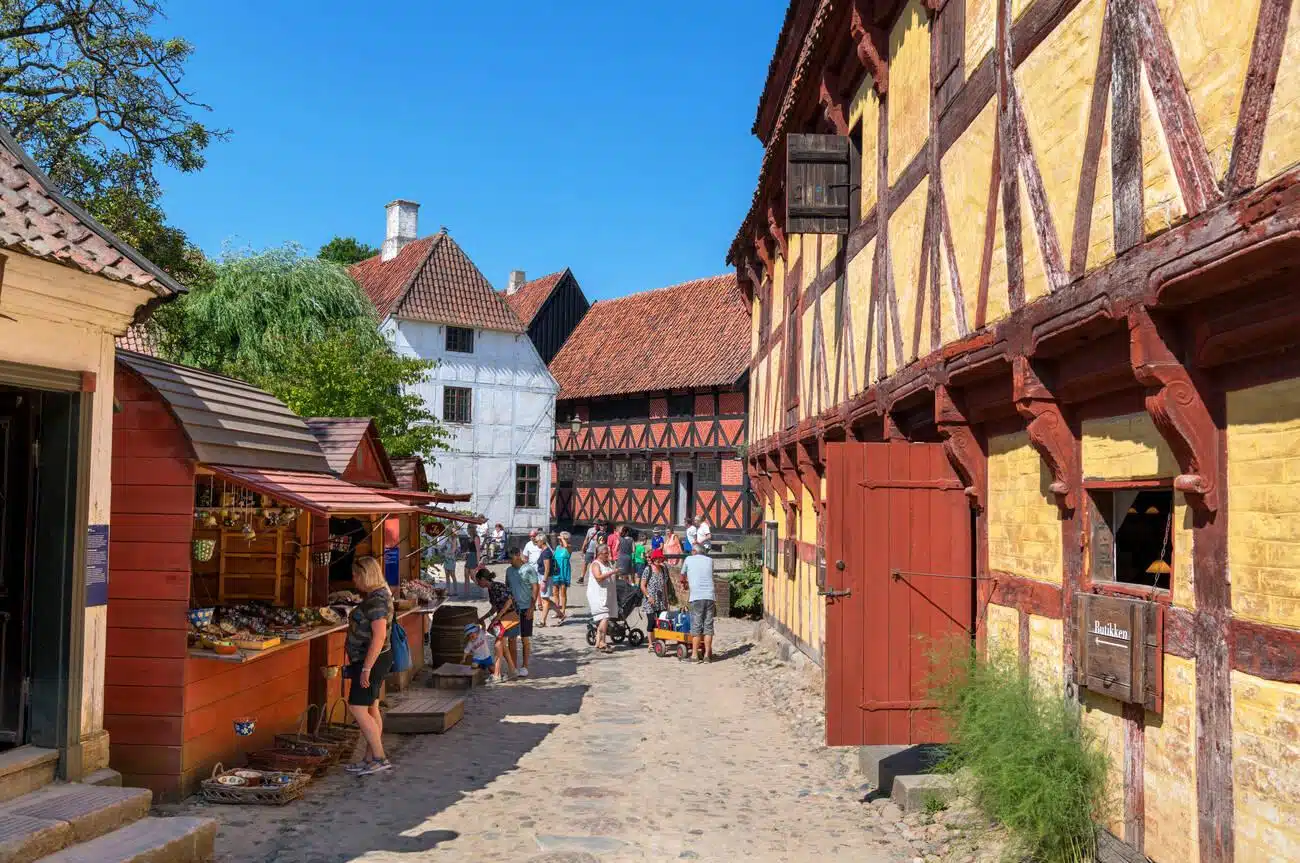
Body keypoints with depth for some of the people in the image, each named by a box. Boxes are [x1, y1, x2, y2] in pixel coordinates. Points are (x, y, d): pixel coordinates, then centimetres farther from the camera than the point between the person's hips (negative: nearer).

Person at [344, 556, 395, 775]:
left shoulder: (376, 600, -20)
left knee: (357, 708, -8)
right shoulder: (377, 596, 12)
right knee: (371, 708, 13)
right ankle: (369, 759, 19)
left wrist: (366, 668, -24)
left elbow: (379, 636, -26)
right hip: (372, 660, 10)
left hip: (371, 660, -10)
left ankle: (380, 758, -4)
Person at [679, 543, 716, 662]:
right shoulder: (710, 560, 16)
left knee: (696, 627, 1)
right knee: (708, 626, 5)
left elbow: (682, 576, 23)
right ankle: (707, 655, 5)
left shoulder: (689, 559, 10)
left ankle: (695, 655, 1)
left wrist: (685, 584, 46)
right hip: (709, 596, 2)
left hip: (696, 597, -2)